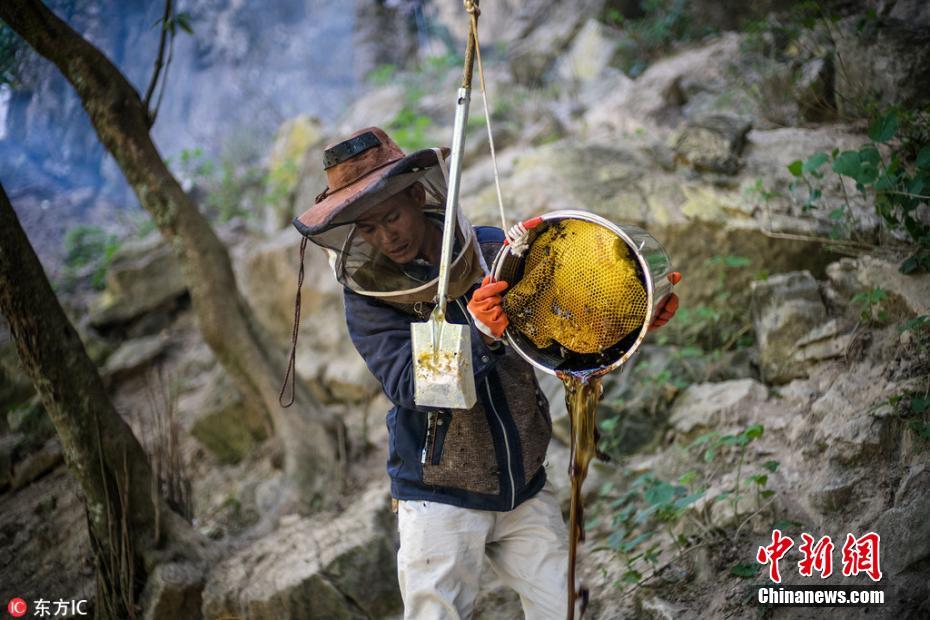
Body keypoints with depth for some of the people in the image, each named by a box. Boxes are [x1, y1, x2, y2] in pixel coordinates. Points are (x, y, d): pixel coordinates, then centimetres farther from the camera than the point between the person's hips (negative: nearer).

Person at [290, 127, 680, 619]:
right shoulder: (368, 298, -9)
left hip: (525, 491, 3)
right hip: (440, 500, -2)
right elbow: (409, 384, -23)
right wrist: (479, 334, -39)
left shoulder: (497, 251, -3)